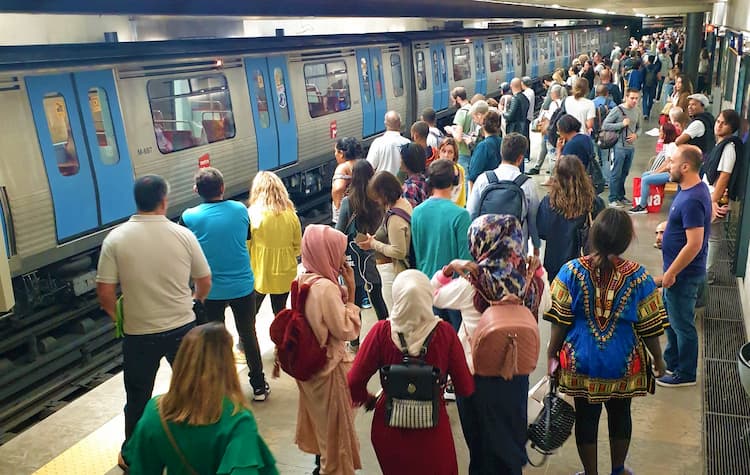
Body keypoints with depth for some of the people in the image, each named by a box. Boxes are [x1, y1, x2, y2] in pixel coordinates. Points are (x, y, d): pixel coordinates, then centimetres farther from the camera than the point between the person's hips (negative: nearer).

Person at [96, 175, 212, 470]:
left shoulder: (116, 238, -11)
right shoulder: (183, 235, -8)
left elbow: (104, 292, -11)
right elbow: (205, 282, 1)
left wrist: (117, 316, 9)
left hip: (138, 334, 0)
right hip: (182, 328, 1)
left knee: (138, 398, 17)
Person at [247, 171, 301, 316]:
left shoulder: (253, 214, -15)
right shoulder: (290, 214, -6)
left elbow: (245, 246, -9)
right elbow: (298, 247, 2)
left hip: (259, 273, -3)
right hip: (284, 274, 3)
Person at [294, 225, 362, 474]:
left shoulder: (302, 280, -1)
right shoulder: (326, 287, -28)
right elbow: (347, 330, -22)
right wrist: (351, 292, -20)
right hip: (328, 367, -9)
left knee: (320, 422, 27)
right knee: (336, 429, 10)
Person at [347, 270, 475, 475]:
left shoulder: (381, 331, -18)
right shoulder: (445, 333, -18)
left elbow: (354, 382, -16)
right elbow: (465, 389, -12)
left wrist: (367, 399, 5)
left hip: (389, 427, 1)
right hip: (432, 429, -1)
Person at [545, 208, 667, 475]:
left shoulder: (572, 271, -16)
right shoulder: (638, 277, -15)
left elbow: (560, 321, -11)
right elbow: (648, 327, -7)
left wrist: (552, 354, 2)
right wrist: (657, 358, 10)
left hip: (582, 360, -1)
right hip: (623, 362, 1)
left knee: (586, 417, 15)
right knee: (620, 414, 22)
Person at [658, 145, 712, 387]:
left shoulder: (692, 200, -28)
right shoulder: (693, 188, 4)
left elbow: (694, 244, -28)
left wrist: (671, 273, -22)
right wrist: (667, 229, 8)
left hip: (684, 274, -10)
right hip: (678, 270, 10)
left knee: (682, 324, 6)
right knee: (672, 317, 23)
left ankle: (685, 374, 22)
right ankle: (671, 362, 40)